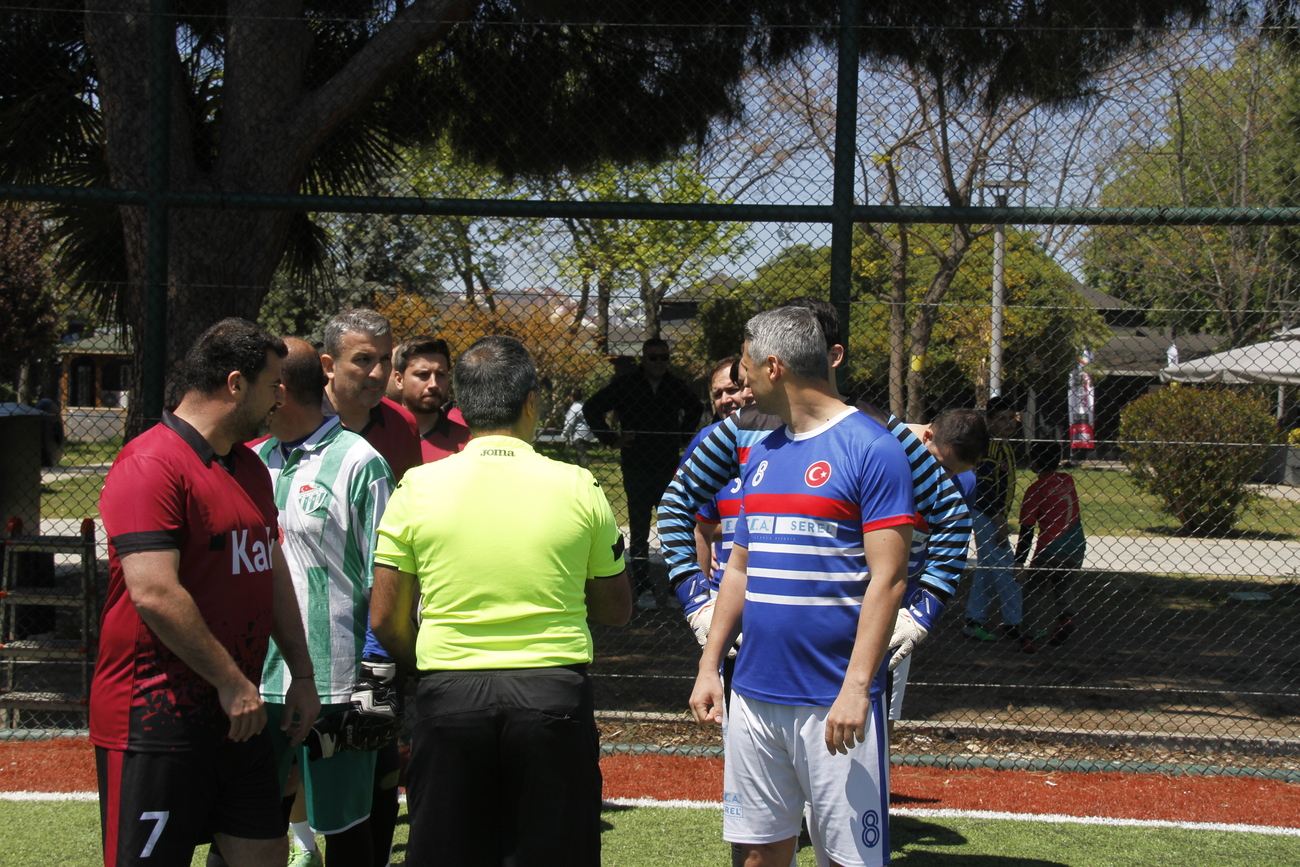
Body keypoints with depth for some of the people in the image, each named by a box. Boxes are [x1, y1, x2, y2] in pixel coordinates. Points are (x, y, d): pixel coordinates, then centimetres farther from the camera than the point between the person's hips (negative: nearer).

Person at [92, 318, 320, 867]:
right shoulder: (150, 466, -16)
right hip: (155, 719, -9)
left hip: (236, 717, 9)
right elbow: (154, 593, -23)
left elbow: (273, 574, 22)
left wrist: (302, 675, 16)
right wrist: (232, 682, -17)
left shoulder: (250, 467, 16)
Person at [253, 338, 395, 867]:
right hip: (255, 679, 6)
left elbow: (384, 582, -7)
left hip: (331, 684, -6)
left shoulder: (356, 461, -6)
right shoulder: (253, 462, 13)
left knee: (343, 824, 4)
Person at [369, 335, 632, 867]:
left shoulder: (417, 488, -1)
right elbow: (617, 611, 8)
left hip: (448, 698, 1)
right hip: (554, 696, 0)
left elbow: (385, 620, 2)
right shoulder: (578, 487, -2)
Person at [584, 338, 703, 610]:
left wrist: (682, 435, 14)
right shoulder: (625, 385, -1)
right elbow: (592, 409, 6)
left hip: (669, 466, 2)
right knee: (639, 531, 0)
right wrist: (612, 439, 0)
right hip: (637, 468, -2)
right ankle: (644, 589, 4)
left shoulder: (676, 386, 8)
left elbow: (695, 408, 28)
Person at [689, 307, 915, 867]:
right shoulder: (762, 455, 14)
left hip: (833, 701, -7)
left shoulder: (870, 449, -9)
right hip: (754, 691, 7)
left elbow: (887, 579, -14)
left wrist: (856, 687, -20)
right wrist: (709, 666, 14)